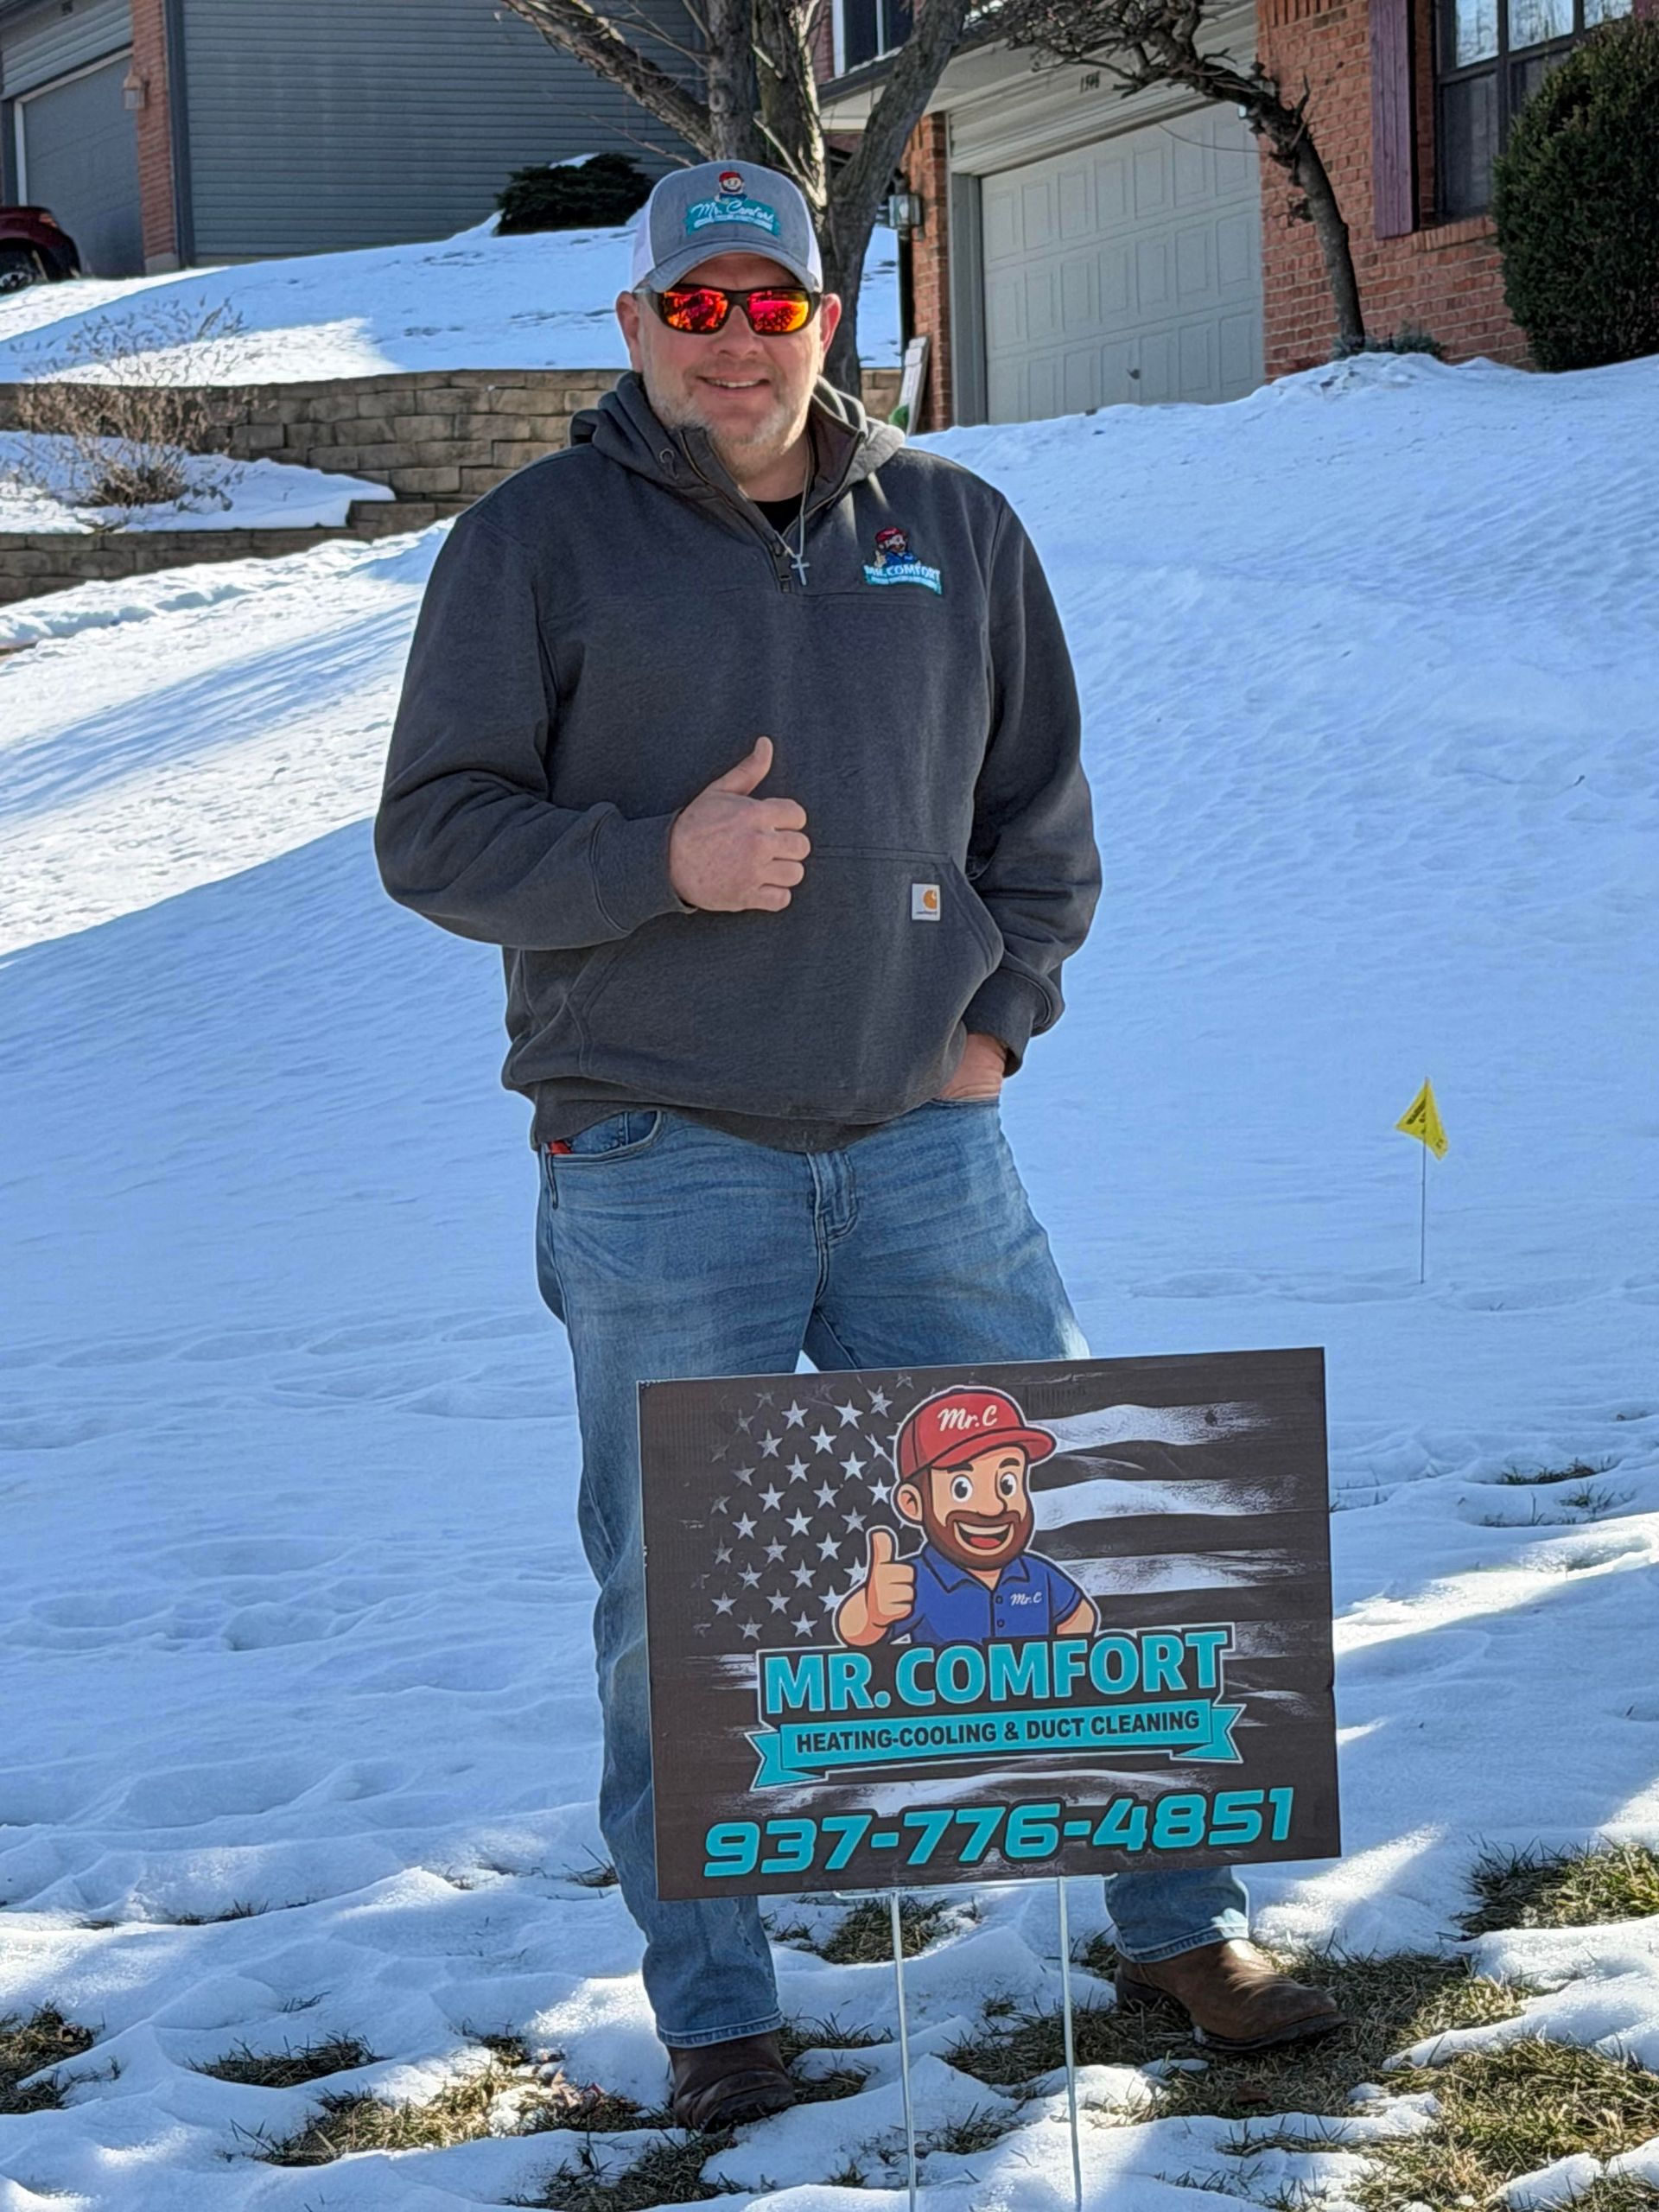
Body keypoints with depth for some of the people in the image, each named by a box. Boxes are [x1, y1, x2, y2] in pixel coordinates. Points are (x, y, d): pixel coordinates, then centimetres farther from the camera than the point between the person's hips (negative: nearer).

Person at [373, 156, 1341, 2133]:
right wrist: (658, 862, -18)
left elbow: (1040, 813, 19)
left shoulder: (956, 531, 10)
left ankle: (1178, 1919, 22)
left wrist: (999, 1013, 5)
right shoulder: (538, 543, -1)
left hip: (922, 1144, 3)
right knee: (681, 1605, 2)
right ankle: (713, 2008, 16)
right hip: (658, 1166, -3)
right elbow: (435, 832, -3)